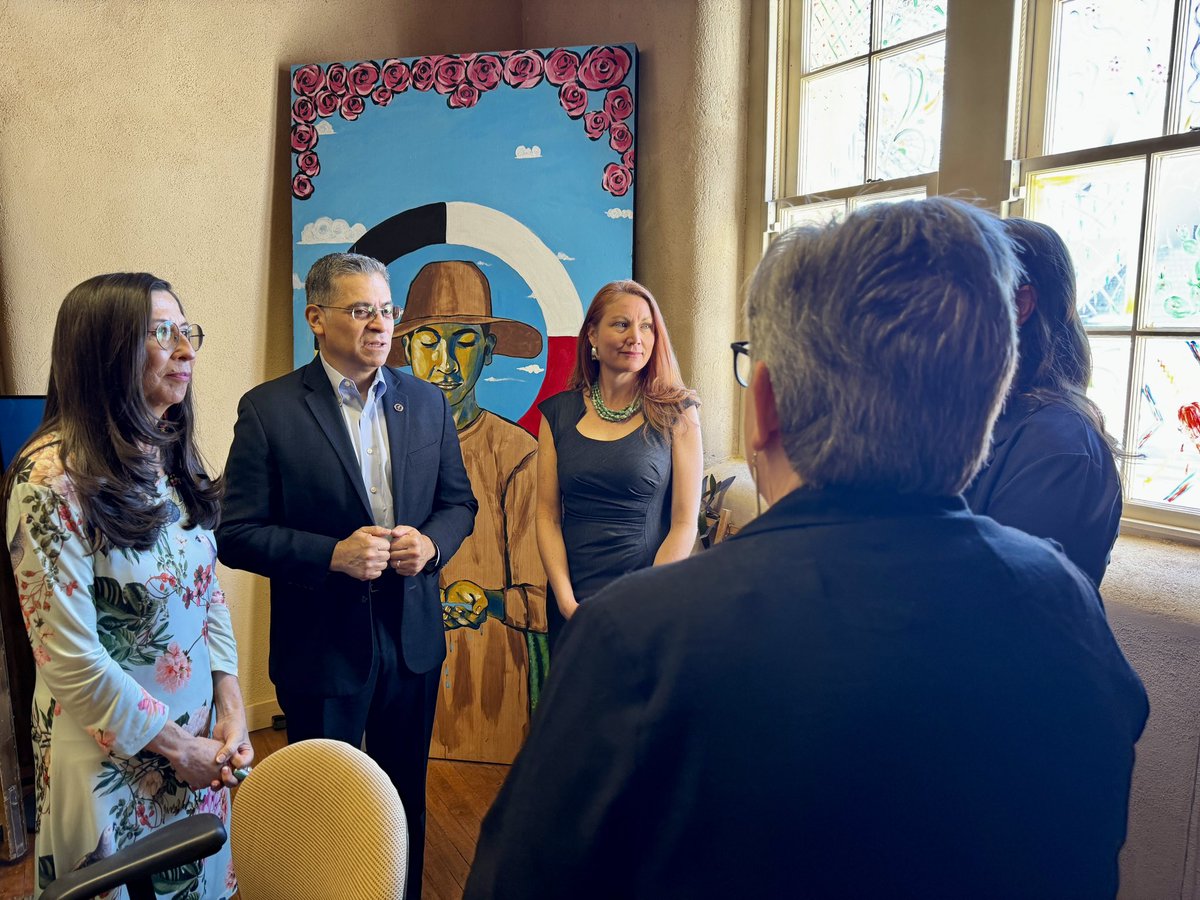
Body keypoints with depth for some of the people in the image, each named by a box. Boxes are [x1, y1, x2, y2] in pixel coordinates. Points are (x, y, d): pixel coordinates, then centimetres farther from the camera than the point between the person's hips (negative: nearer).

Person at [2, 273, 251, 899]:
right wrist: (178, 747, -12)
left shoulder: (170, 459, 1)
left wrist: (231, 707, -3)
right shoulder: (55, 478, -22)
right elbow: (71, 660, -21)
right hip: (113, 758, -6)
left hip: (204, 743, 6)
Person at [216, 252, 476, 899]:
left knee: (407, 798, 21)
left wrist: (431, 543, -12)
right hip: (322, 644, -3)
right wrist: (333, 554, -23)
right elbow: (237, 534, -10)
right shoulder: (269, 409, -10)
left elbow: (458, 501, 9)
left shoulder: (427, 402, 2)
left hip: (413, 635, 4)